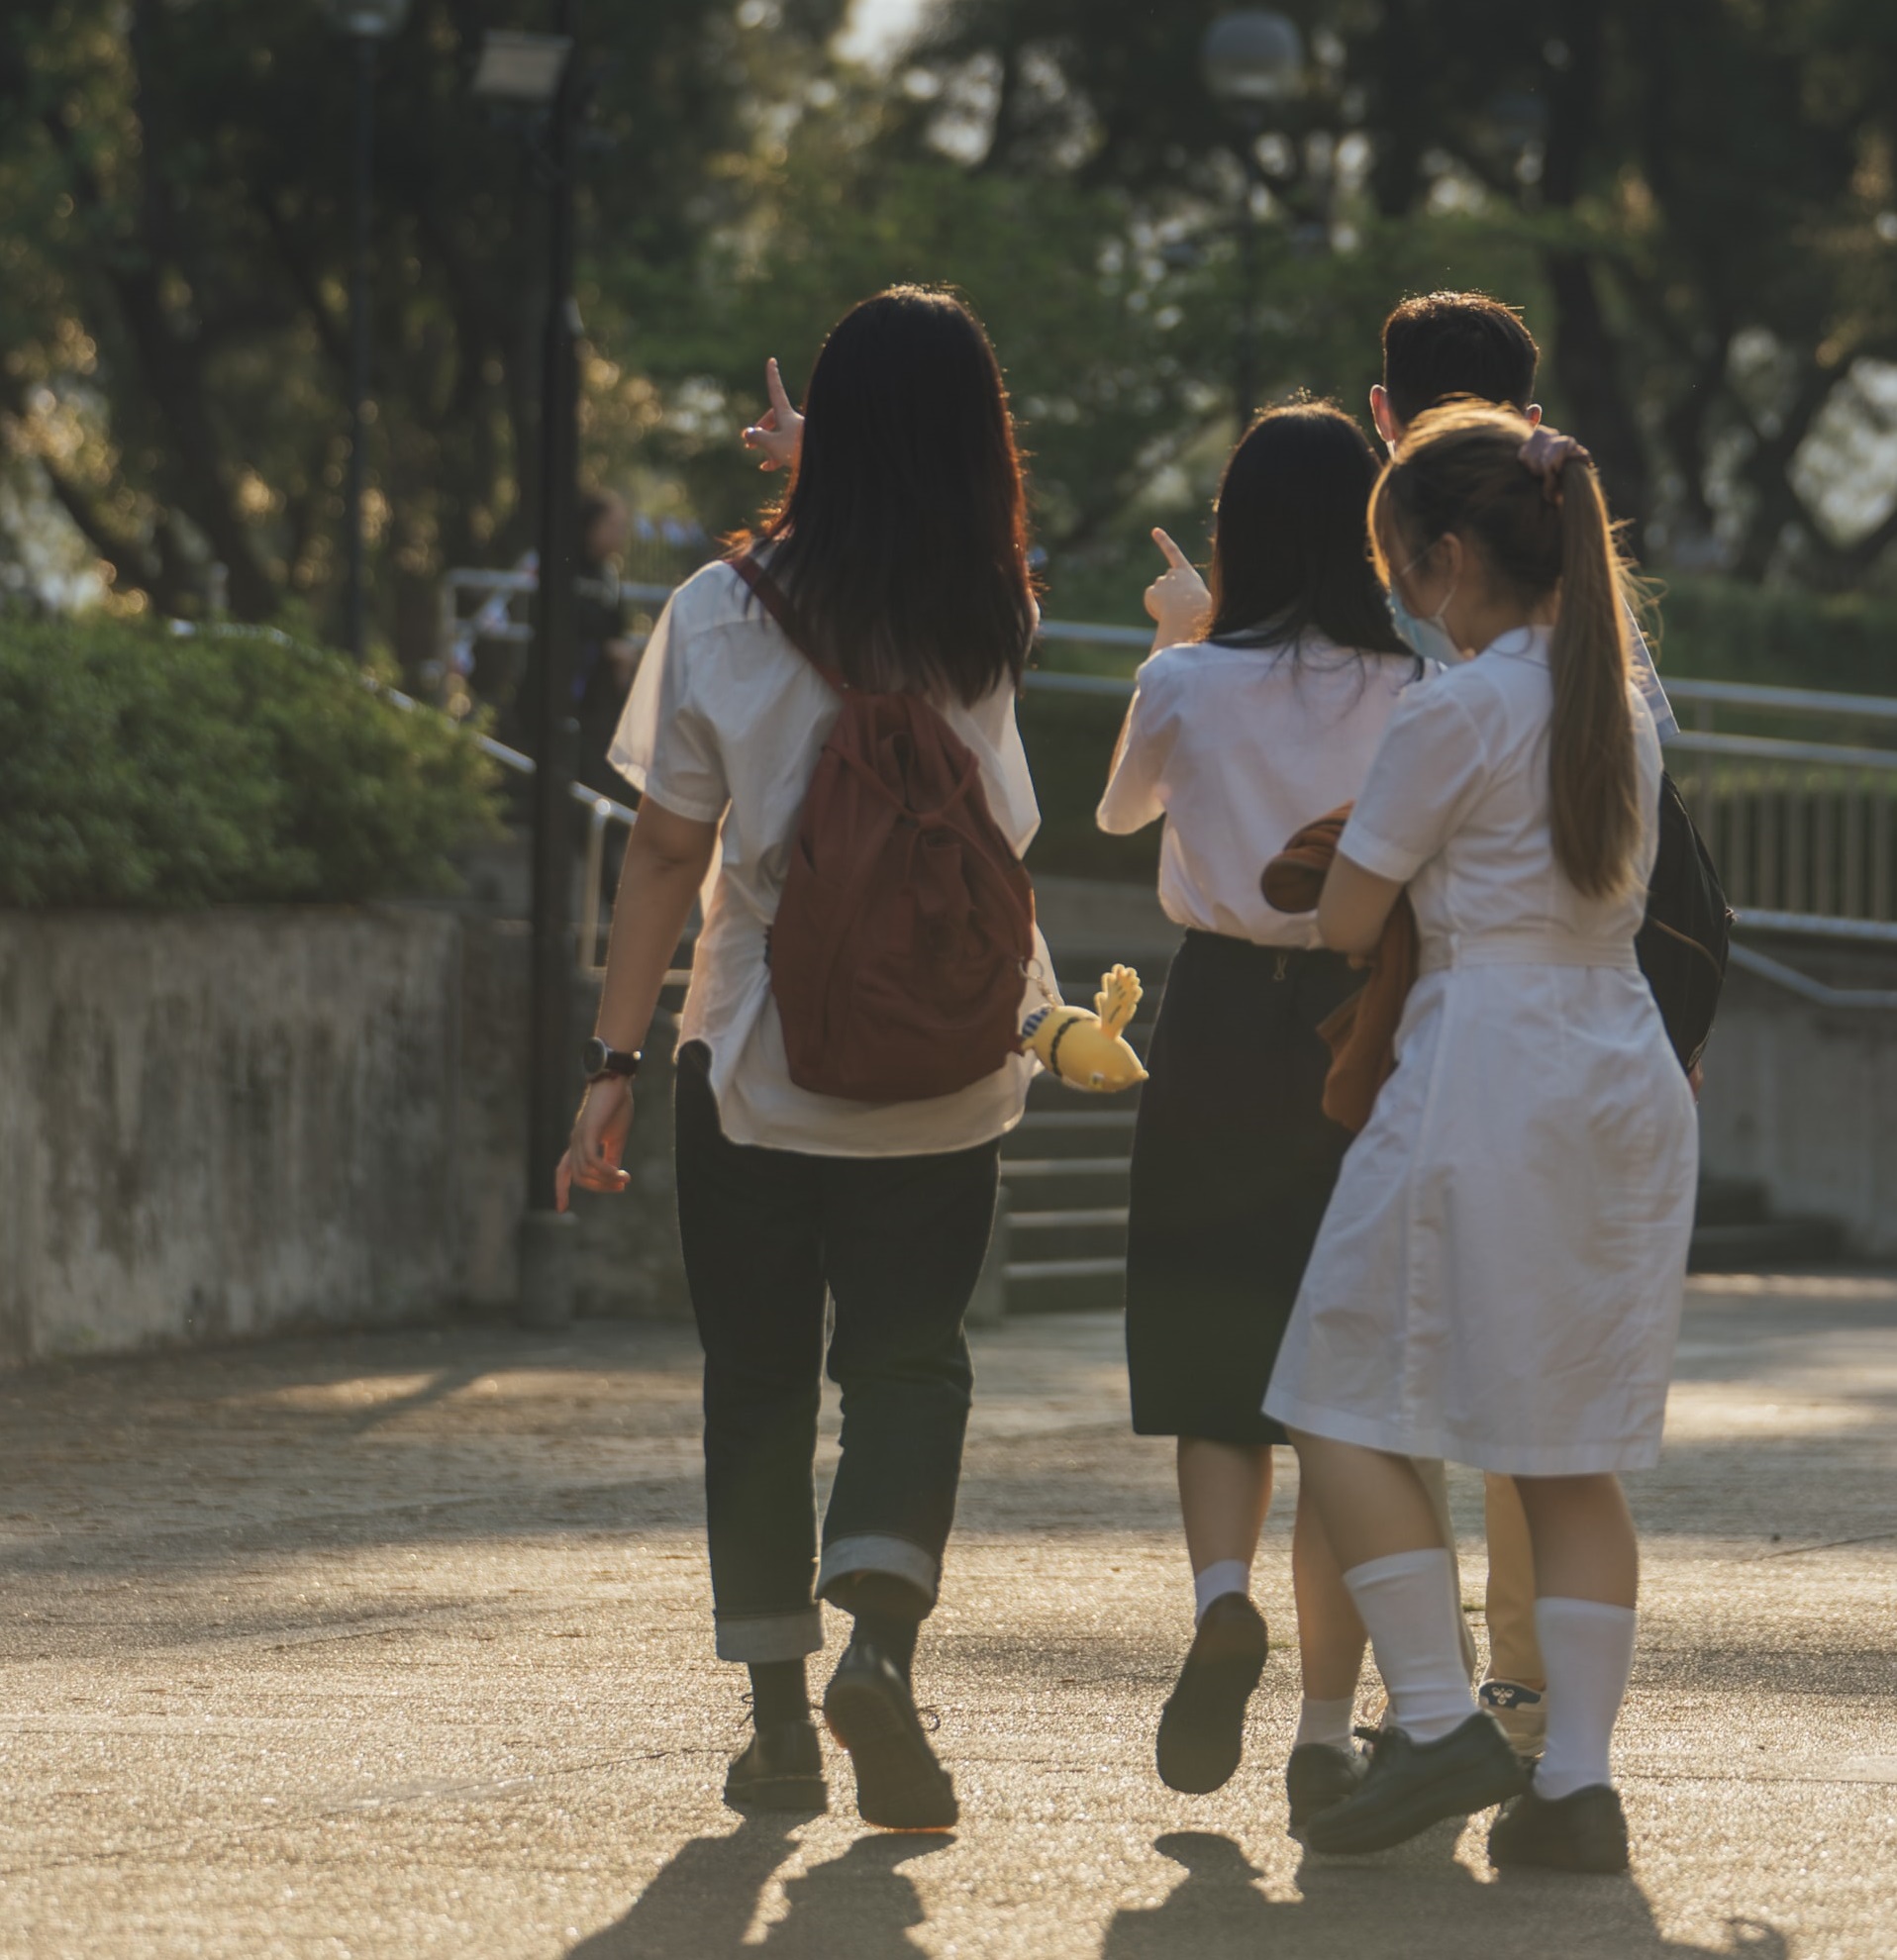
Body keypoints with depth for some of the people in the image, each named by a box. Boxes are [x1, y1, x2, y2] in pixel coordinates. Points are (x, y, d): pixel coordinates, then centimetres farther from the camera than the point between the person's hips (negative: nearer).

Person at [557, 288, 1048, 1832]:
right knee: (909, 1358, 7)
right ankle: (880, 1634, -17)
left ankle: (779, 1711, 13)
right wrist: (823, 469, 28)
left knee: (758, 1377, 11)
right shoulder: (994, 628, -6)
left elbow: (667, 851, -7)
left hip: (754, 1063, 0)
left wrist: (615, 1063, -2)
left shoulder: (722, 615, -10)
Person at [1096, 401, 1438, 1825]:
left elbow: (1123, 810, 16)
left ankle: (1222, 1601, -17)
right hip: (1362, 1029, 0)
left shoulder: (1189, 684, -6)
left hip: (1220, 1025, 0)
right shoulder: (1410, 695, -6)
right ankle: (1327, 1733, 2)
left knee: (1214, 1365, 12)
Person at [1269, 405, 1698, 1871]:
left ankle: (1439, 1721, -7)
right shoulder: (1620, 701, 12)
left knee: (1348, 1405, 2)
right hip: (1629, 1077, 7)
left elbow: (1347, 921, -6)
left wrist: (1343, 832, 14)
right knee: (1572, 1449, 8)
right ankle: (1579, 1782, 3)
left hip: (1487, 1075, -7)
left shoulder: (1453, 715, -10)